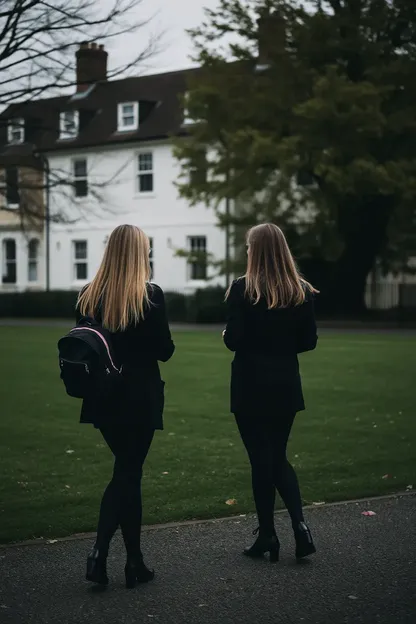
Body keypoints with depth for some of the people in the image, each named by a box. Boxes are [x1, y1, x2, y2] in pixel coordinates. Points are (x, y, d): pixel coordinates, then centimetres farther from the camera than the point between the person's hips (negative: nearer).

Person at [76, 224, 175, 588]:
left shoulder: (89, 296, 1)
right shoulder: (150, 295, -12)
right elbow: (165, 351, -9)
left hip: (103, 398, 5)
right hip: (140, 398, -5)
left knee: (129, 472, 16)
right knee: (127, 475, 5)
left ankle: (135, 561, 18)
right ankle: (100, 551, -6)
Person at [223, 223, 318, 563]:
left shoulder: (243, 289, -12)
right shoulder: (302, 292, 1)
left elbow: (233, 340, -14)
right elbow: (309, 341, 3)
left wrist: (227, 335, 7)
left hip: (251, 385, -4)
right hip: (286, 385, 4)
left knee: (261, 459, 5)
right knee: (279, 457, 17)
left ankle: (267, 535, 11)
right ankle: (300, 525, 1)